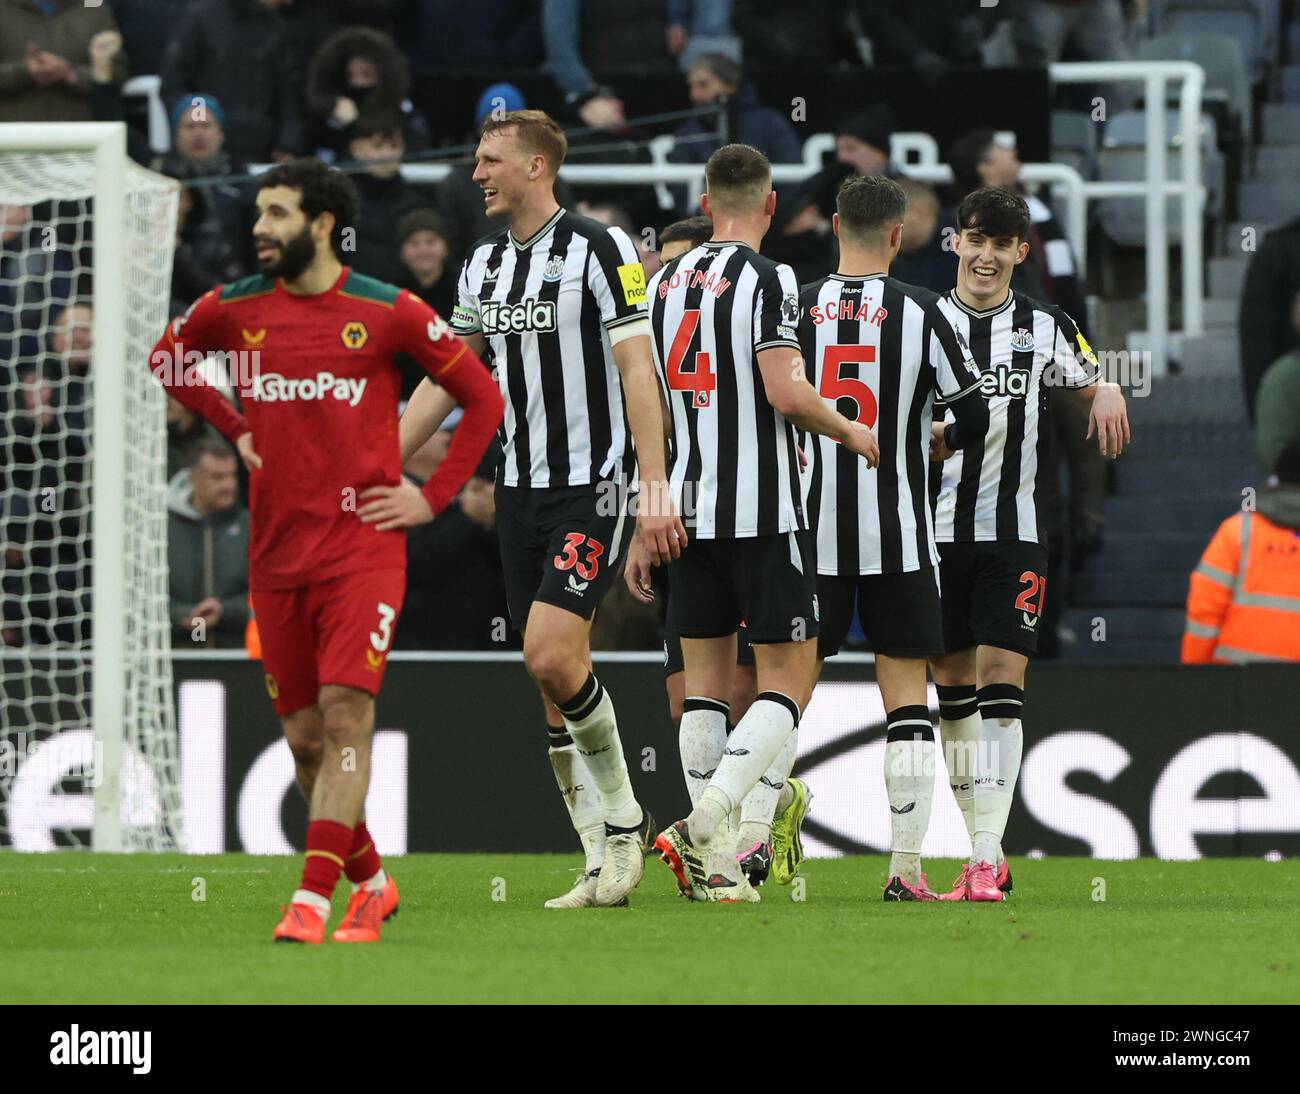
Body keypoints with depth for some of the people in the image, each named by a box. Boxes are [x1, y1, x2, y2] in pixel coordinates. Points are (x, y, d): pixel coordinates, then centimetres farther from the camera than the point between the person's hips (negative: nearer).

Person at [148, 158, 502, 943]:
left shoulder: (388, 312, -5)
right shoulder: (233, 309, 4)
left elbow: (483, 399, 5)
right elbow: (168, 360, 26)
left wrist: (432, 498, 0)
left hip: (364, 545, -4)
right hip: (277, 548, 4)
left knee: (346, 711, -17)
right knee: (305, 737, 6)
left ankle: (313, 900, -20)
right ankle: (370, 883, 25)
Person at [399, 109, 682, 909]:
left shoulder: (599, 249, -10)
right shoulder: (485, 264, 12)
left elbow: (637, 371, -14)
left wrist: (655, 490, -20)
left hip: (595, 488, -7)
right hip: (521, 491, 7)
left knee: (552, 654, -20)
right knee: (554, 680, 3)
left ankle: (622, 813, -1)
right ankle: (607, 859, 8)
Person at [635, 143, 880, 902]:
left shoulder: (667, 283, 11)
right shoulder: (768, 280, -9)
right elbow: (784, 391, -19)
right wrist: (849, 432, 1)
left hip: (689, 509, 6)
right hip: (763, 511, -6)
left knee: (707, 680, 9)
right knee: (789, 678, 0)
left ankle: (716, 865, 6)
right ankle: (705, 824, -18)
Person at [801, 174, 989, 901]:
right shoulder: (920, 313, -5)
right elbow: (977, 419, -1)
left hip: (811, 533, 2)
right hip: (898, 534, -2)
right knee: (907, 697, 3)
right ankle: (907, 863, -3)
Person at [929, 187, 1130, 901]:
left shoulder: (1046, 328, 5)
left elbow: (1092, 384, 18)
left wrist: (1108, 394, -5)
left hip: (1014, 533, -1)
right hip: (936, 529, 1)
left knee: (1000, 686, -10)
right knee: (954, 692, 4)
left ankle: (987, 859, -14)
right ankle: (984, 853, 13)